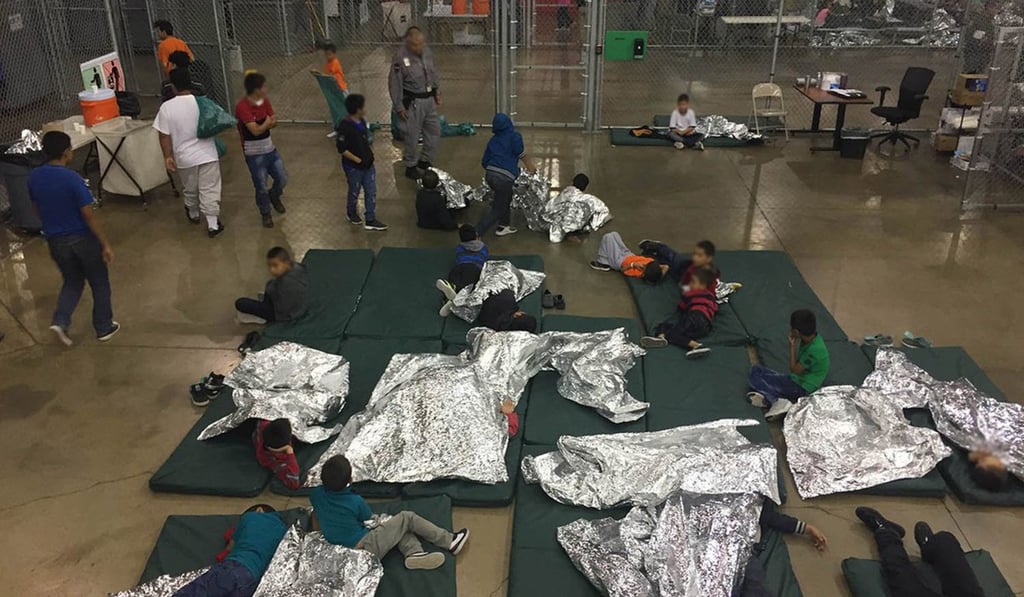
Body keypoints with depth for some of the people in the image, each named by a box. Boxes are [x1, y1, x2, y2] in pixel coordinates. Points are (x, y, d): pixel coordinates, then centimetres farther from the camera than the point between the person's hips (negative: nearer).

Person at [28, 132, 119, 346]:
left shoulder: (34, 177, -3)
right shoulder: (72, 178, -22)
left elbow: (37, 208, 10)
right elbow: (88, 215, -21)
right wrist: (105, 244, -14)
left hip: (55, 241, 6)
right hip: (82, 238, -5)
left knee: (72, 282, 23)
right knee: (99, 283, 14)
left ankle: (60, 321, 5)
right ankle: (104, 328, 23)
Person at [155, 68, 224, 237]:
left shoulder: (167, 107, -12)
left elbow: (164, 136, -9)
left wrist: (168, 157, -1)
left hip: (185, 157, 1)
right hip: (207, 154, -1)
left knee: (189, 189, 22)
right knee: (209, 190, 4)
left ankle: (193, 214, 44)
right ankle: (213, 224, 3)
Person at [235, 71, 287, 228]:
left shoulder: (265, 101, 0)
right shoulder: (242, 107, -23)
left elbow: (274, 122, 1)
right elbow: (256, 130, -26)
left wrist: (265, 124, -20)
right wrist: (268, 122, -10)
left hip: (270, 148, 6)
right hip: (254, 154, -6)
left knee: (282, 179, 13)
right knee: (261, 187, 4)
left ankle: (274, 197, 44)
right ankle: (265, 214, 27)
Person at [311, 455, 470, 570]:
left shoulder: (316, 495, -3)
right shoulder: (356, 501, -17)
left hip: (345, 552, 7)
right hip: (366, 549, -7)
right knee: (406, 518, 3)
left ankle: (414, 553, -8)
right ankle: (450, 542, 8)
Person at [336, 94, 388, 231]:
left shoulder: (362, 121, 0)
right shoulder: (345, 126, -24)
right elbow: (341, 149, -22)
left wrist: (369, 155, 7)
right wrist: (357, 160, -17)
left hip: (368, 164, 7)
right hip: (353, 167, -7)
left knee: (371, 192, 9)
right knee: (354, 192, 14)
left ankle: (370, 220, 19)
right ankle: (352, 214, 39)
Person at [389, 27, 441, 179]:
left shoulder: (427, 51, -1)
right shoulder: (400, 58, -20)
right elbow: (394, 84, -15)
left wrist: (437, 92, 13)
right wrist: (399, 107, -13)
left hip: (429, 99, 7)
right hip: (413, 102, -7)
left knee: (434, 132, 15)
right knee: (412, 136, 3)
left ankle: (425, 162, 34)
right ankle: (410, 167, 22)